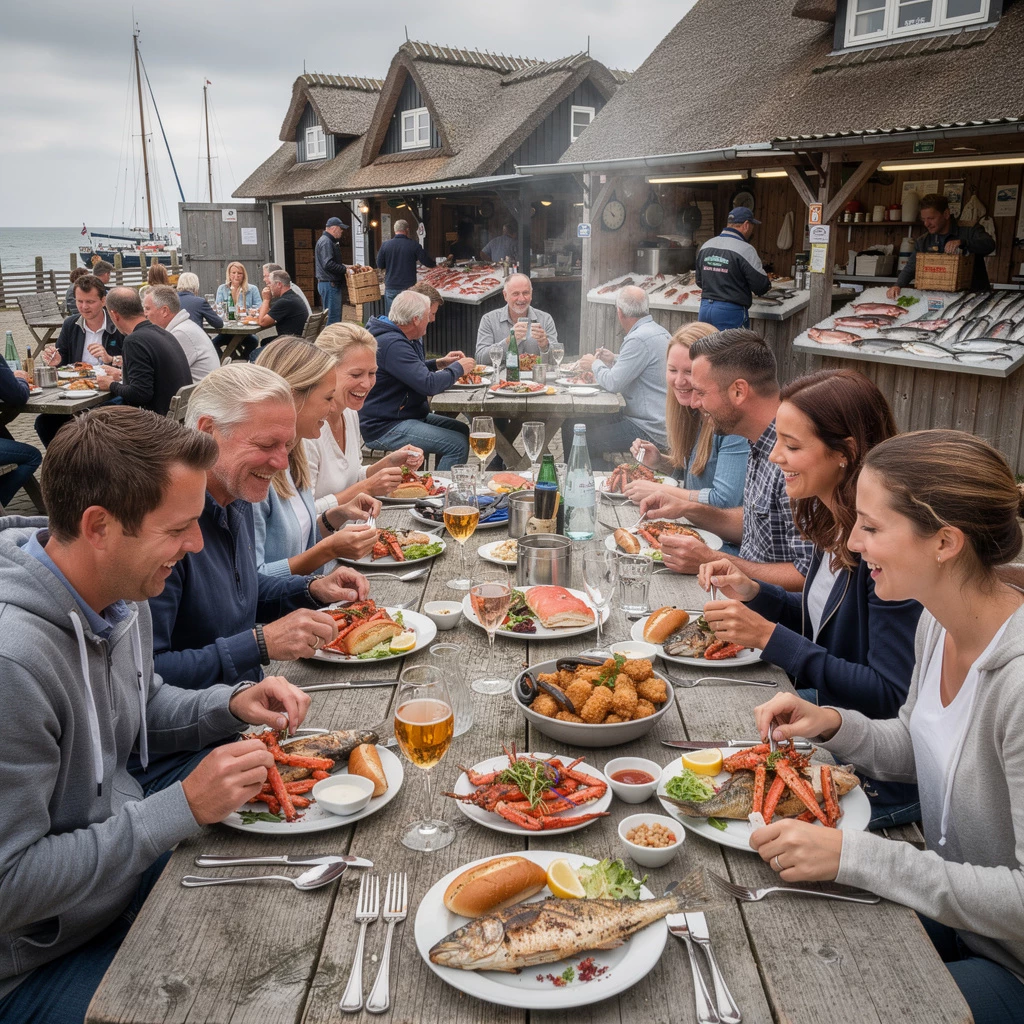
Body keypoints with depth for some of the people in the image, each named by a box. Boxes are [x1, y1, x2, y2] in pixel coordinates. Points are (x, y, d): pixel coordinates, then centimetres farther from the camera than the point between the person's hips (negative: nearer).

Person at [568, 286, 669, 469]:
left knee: (578, 440, -13)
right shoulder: (658, 331, 13)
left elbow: (613, 384, -19)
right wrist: (614, 360, 20)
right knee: (571, 425, 11)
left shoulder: (639, 339, -20)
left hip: (648, 431, -10)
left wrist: (595, 364, 0)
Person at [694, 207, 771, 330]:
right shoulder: (745, 249, -12)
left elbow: (699, 281, 15)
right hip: (731, 312, -6)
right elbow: (761, 287, -10)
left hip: (705, 308, 6)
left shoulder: (706, 246, 8)